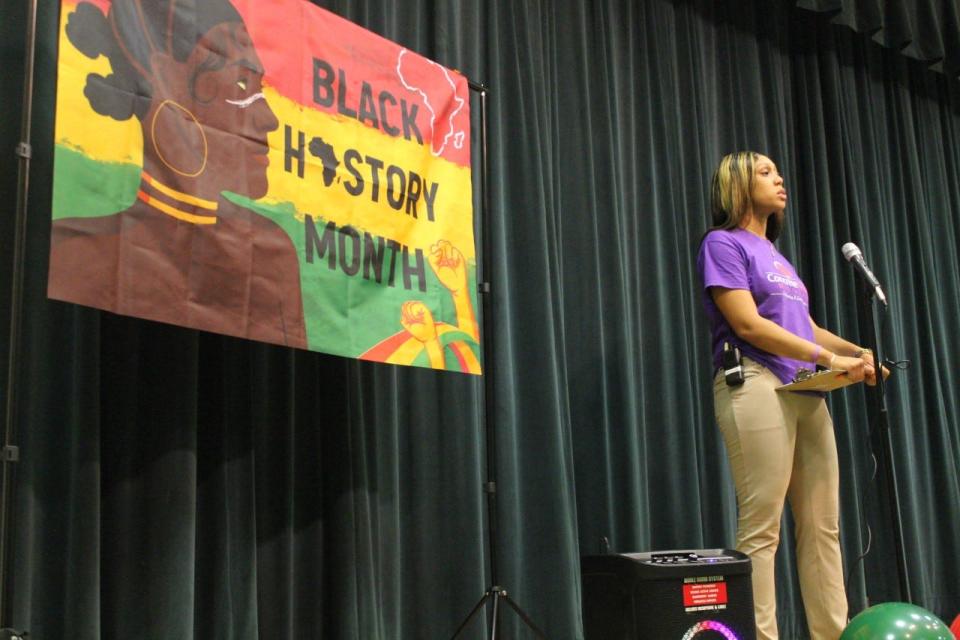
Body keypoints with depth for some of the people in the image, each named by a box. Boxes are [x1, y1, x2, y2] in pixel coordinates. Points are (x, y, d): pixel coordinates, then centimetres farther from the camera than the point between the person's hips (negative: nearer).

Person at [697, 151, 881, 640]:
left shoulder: (776, 255, 25)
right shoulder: (723, 243, 1)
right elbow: (748, 325, -10)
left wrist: (857, 351, 7)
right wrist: (831, 358, -11)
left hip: (806, 392, 8)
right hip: (755, 386, -8)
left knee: (823, 526, 5)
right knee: (761, 528, -9)